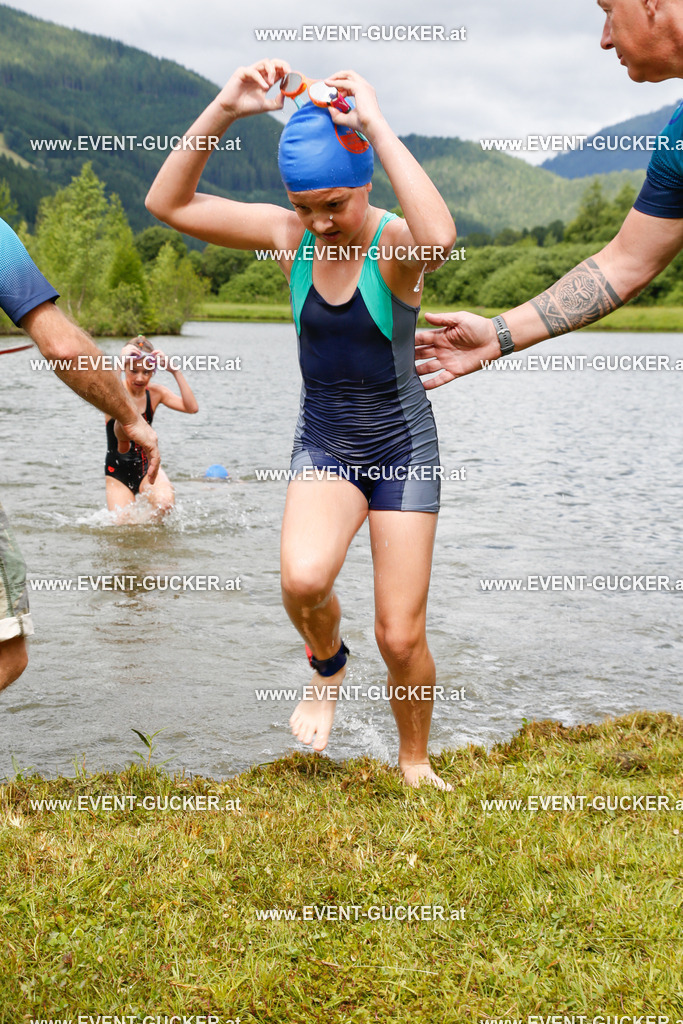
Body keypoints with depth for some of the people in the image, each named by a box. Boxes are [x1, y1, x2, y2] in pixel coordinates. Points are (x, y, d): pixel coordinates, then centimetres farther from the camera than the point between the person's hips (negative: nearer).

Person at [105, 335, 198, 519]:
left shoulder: (156, 393, -2)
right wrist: (120, 362, -38)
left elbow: (192, 407, -15)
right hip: (118, 471, -2)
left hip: (147, 467, 2)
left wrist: (175, 371, -21)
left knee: (165, 503, -28)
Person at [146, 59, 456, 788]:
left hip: (402, 447, -2)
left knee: (401, 639, 0)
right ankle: (328, 668, 8)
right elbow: (168, 204, -12)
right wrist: (223, 110, -24)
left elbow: (441, 237, -46)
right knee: (302, 578, -28)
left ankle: (414, 763, 29)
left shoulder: (396, 245, -19)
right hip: (323, 445, 2)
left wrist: (376, 125, -39)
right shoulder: (289, 235, -7)